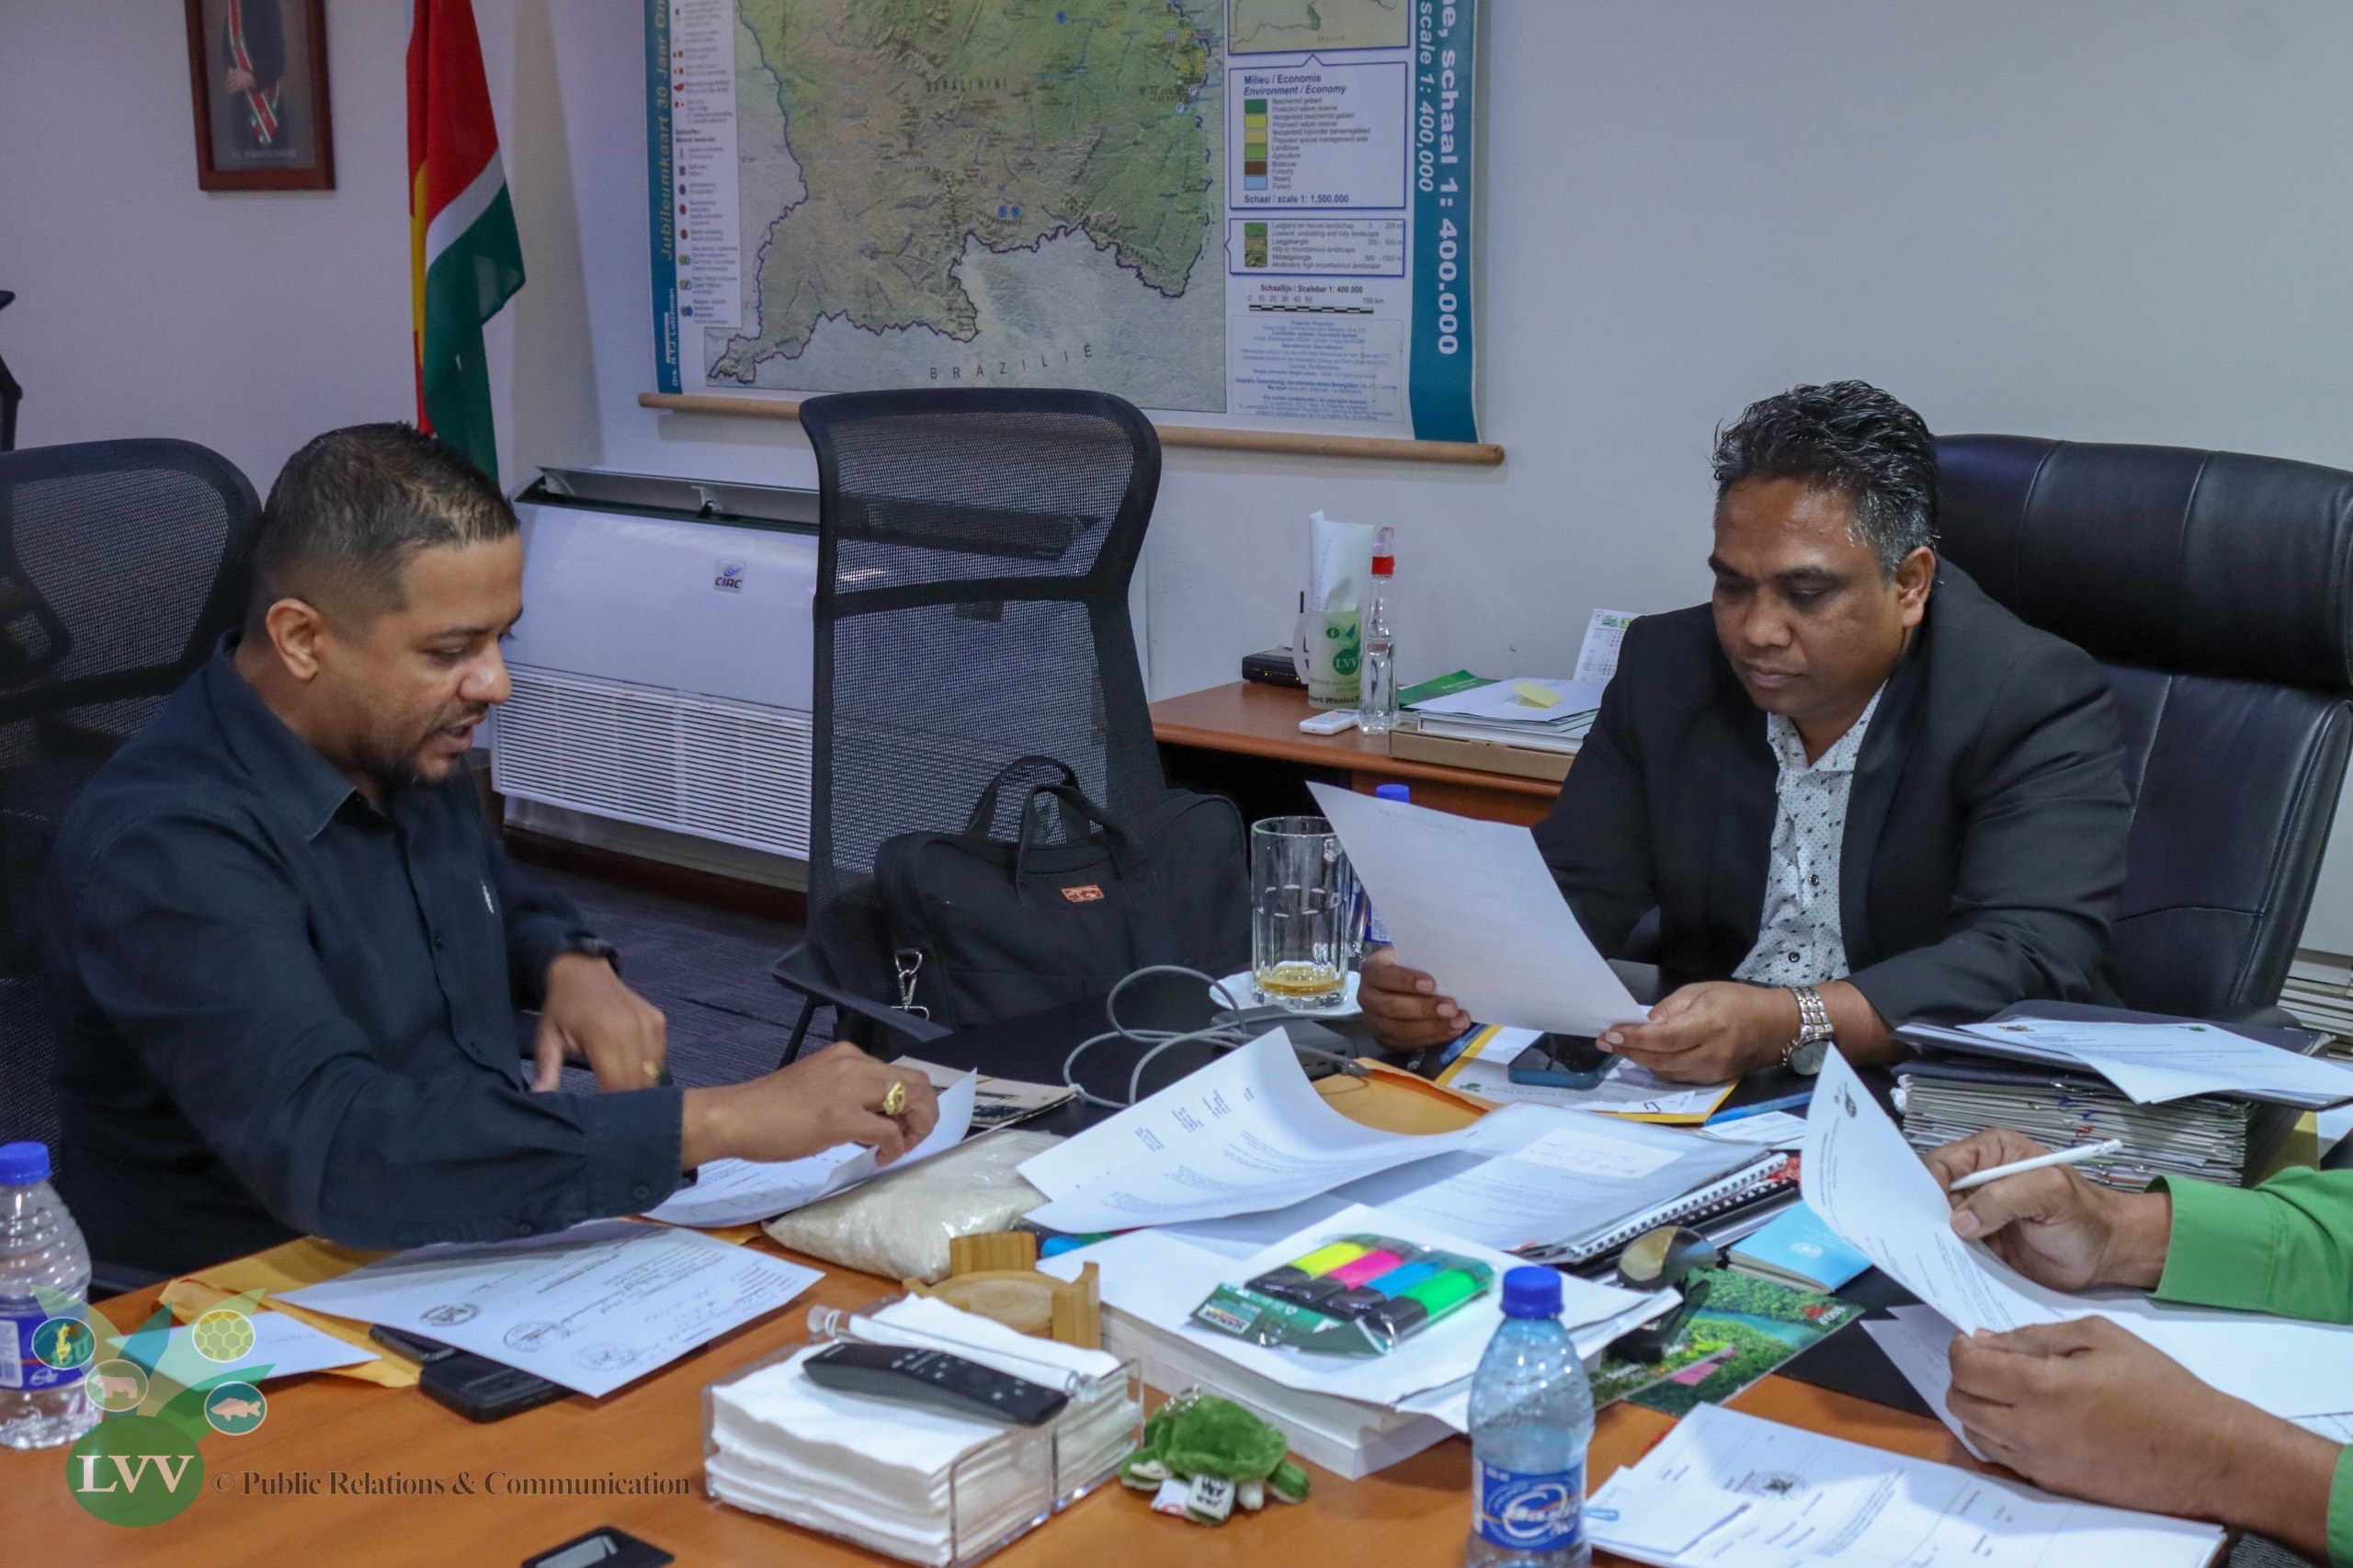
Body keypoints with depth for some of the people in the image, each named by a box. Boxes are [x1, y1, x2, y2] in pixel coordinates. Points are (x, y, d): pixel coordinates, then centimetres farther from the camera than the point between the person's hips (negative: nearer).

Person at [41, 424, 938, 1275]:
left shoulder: (404, 746, 3)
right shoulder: (163, 850, -23)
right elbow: (340, 1149, -36)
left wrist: (572, 964, 1)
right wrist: (721, 1121, -38)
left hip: (490, 1238, 7)